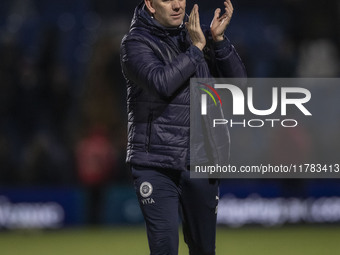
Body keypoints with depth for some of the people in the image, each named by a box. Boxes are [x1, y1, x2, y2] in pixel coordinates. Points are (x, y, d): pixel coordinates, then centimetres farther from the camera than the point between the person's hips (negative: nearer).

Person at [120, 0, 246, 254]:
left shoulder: (199, 34, 10)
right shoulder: (135, 43, -6)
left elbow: (237, 79, 4)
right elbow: (161, 83, -23)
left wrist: (218, 39, -10)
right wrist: (196, 48, -19)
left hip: (201, 165, 5)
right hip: (155, 166, -5)